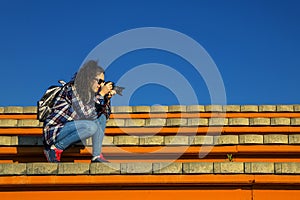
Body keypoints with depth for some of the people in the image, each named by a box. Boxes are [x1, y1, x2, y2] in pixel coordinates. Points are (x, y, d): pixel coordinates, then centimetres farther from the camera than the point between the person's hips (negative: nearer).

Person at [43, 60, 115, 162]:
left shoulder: (88, 92, 6)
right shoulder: (71, 88, -19)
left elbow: (105, 113, 10)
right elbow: (86, 114, -26)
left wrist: (107, 98, -7)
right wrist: (101, 94, -22)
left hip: (69, 128, 8)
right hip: (54, 130, -8)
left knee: (102, 118, -2)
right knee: (91, 127, -28)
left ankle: (97, 156, -6)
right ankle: (55, 148, -14)